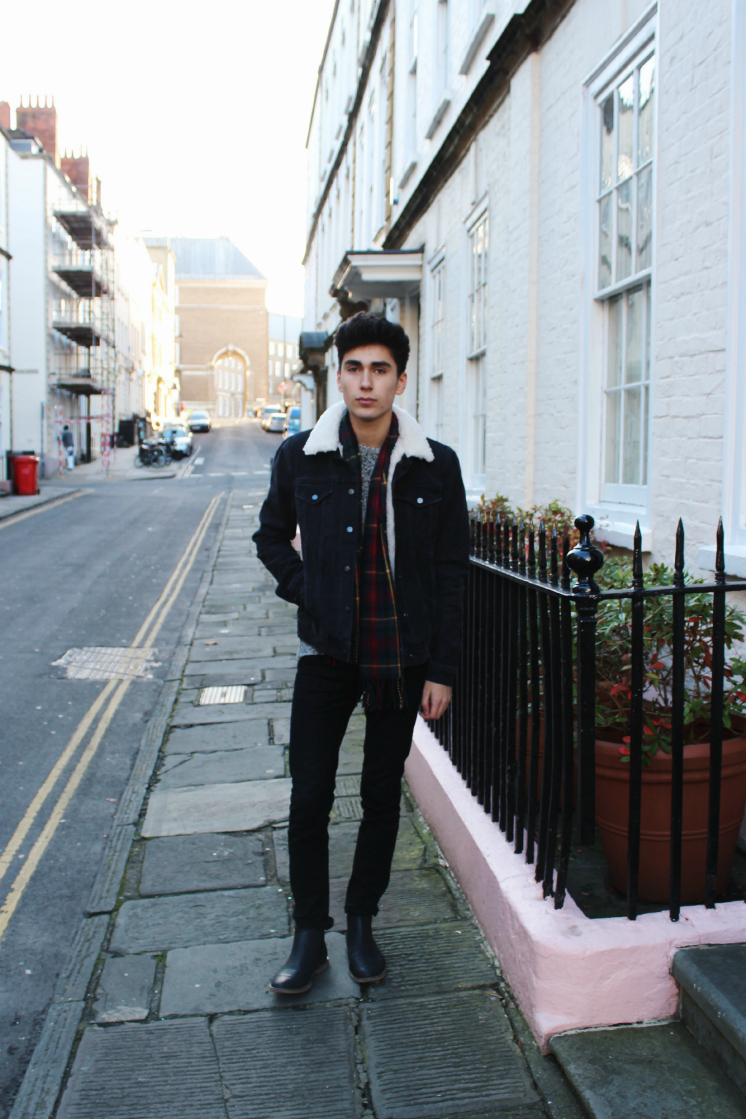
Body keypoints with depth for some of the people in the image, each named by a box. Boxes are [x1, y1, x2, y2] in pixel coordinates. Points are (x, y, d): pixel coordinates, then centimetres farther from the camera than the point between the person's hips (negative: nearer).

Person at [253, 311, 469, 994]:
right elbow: (272, 536, 14)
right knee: (309, 797, 2)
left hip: (402, 658, 0)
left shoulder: (436, 466, -5)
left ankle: (362, 922, 33)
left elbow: (451, 574, -1)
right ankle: (310, 936, 22)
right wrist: (306, 592, -2)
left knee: (383, 796, 12)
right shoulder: (300, 457, -3)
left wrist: (441, 670, -3)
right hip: (326, 654, 0)